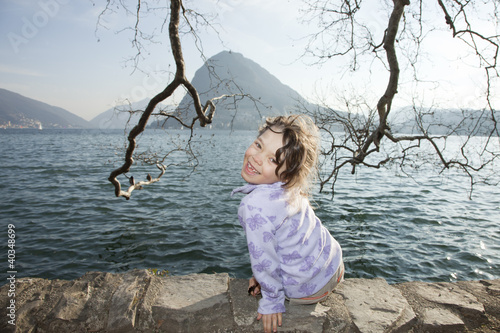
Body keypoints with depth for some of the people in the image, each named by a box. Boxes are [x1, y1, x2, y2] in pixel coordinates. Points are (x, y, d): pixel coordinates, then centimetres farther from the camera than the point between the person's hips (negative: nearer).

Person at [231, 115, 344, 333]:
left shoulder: (254, 206, -35)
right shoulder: (289, 188, -11)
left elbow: (264, 260, -22)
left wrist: (271, 303, -4)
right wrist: (263, 274, 15)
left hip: (309, 289, -5)